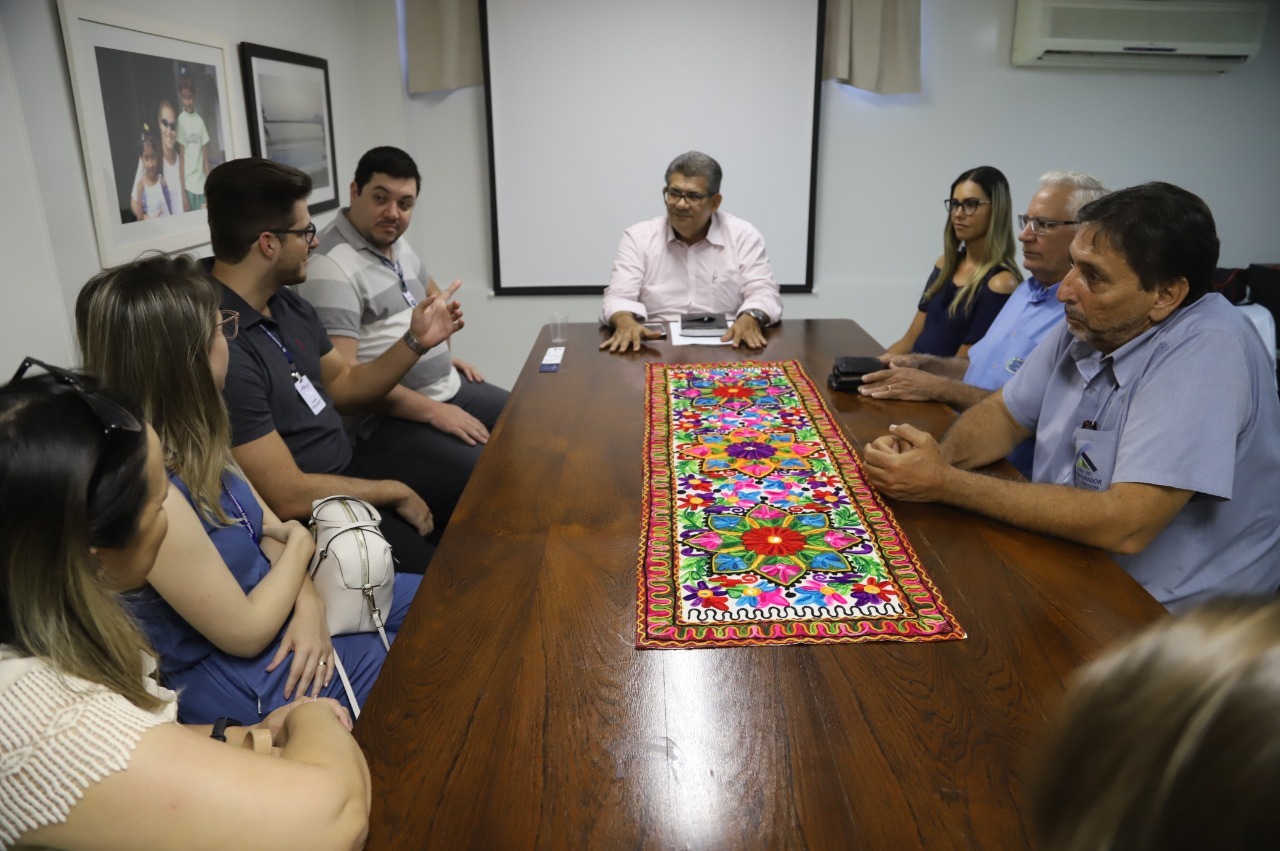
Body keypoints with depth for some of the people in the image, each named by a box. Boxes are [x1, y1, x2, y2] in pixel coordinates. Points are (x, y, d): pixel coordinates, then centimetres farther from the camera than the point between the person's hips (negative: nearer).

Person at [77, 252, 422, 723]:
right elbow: (246, 634, -23)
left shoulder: (188, 442, -6)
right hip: (242, 676, -7)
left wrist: (308, 603, -12)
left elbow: (270, 527, 5)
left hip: (269, 602, 8)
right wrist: (302, 543, -9)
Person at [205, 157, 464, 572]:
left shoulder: (288, 304, 4)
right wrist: (395, 493, -12)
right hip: (307, 515, -9)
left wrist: (415, 342, 2)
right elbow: (288, 497, -25)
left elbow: (342, 387, 17)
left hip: (349, 467, 9)